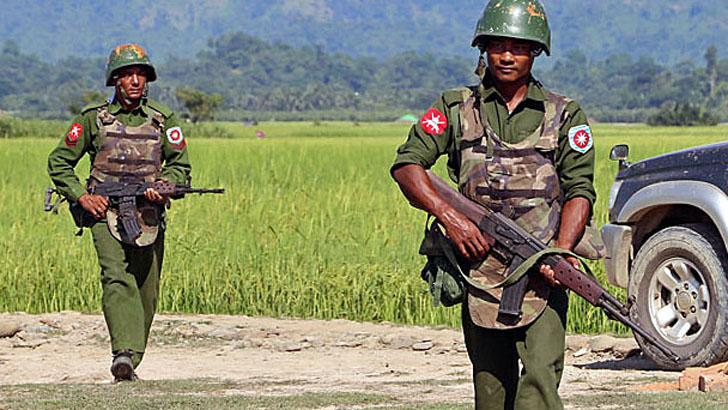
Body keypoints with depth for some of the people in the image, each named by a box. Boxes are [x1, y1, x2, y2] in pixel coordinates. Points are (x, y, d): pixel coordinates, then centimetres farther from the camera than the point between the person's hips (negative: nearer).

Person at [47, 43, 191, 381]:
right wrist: (81, 196, -5)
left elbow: (180, 165, 12)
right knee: (117, 278, -23)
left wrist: (163, 186, -10)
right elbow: (59, 163, 9)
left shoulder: (162, 120, 9)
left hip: (149, 217, 3)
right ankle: (124, 355, -36)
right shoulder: (93, 119, 3)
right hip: (106, 213, -3)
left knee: (146, 293, 6)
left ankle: (131, 357, 21)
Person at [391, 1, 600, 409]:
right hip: (479, 268, 2)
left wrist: (561, 252, -16)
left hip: (541, 278, -2)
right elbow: (407, 165, 2)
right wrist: (450, 217, -14)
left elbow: (579, 189, 2)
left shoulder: (564, 115, 8)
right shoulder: (456, 109, 9)